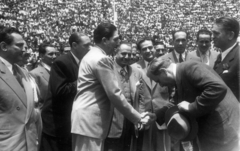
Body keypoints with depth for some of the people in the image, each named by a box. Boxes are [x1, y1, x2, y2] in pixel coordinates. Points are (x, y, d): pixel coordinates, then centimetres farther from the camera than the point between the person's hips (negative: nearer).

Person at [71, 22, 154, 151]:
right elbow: (114, 94, -17)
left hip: (88, 117, 10)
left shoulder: (92, 55, 17)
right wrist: (138, 118, -10)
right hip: (90, 119, -10)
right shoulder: (102, 59, -15)